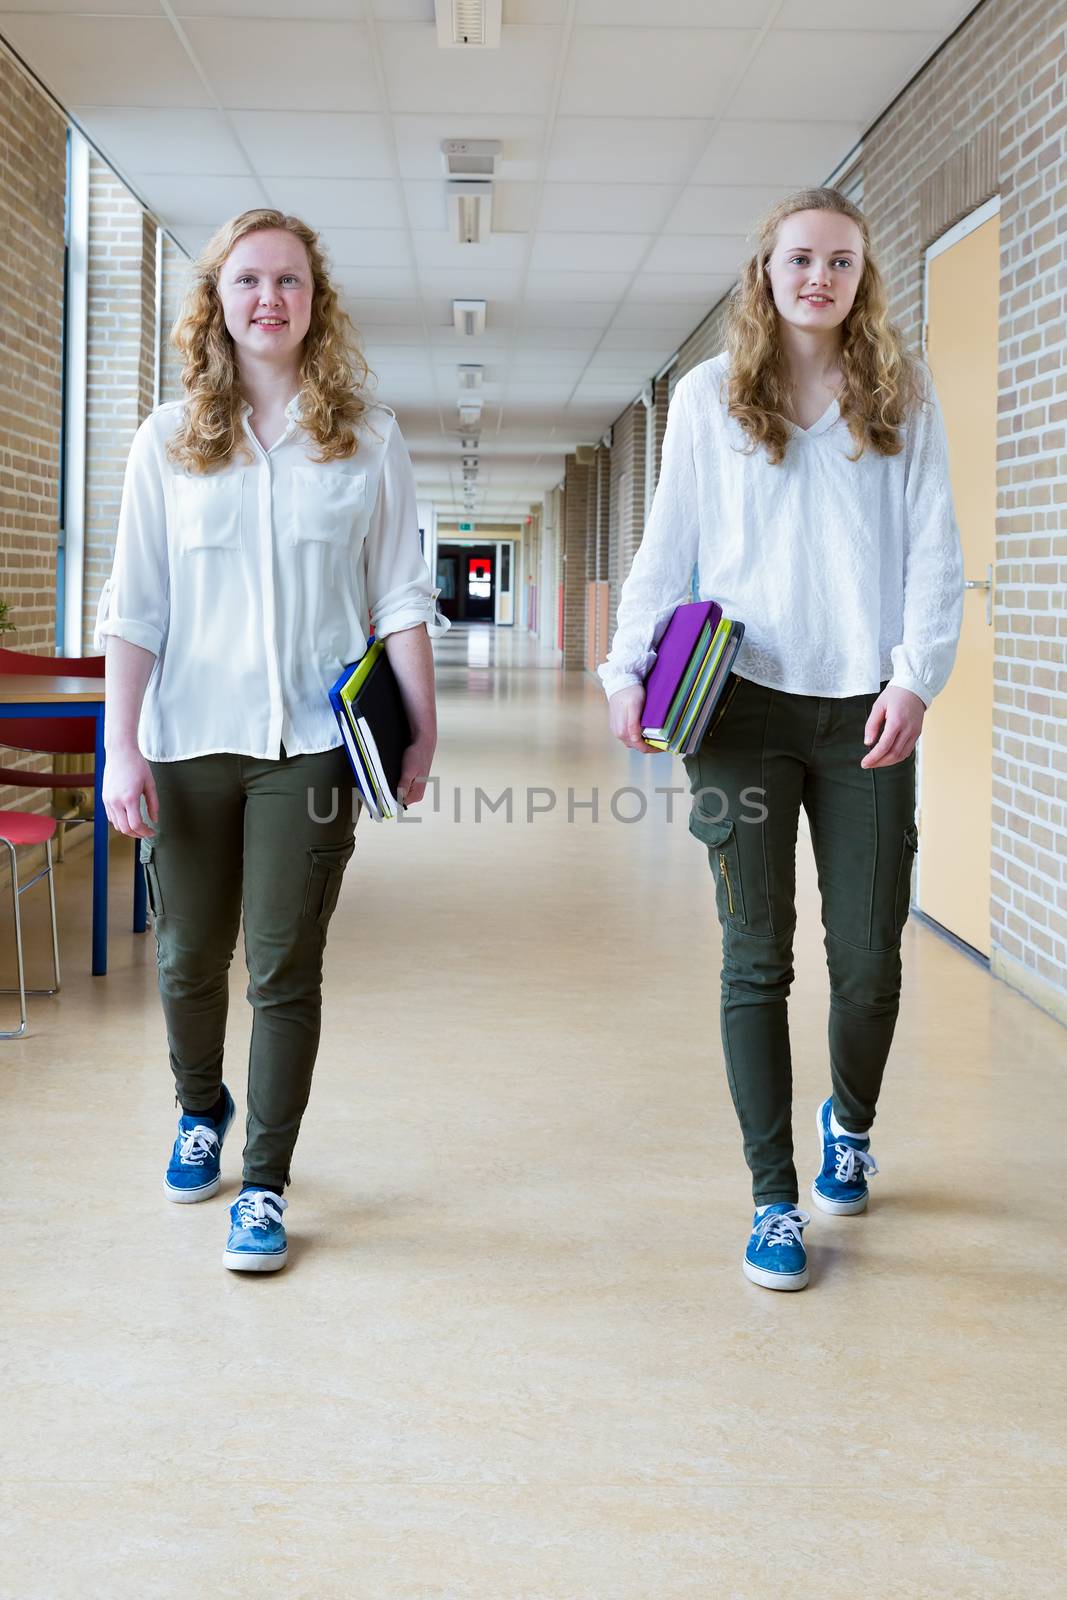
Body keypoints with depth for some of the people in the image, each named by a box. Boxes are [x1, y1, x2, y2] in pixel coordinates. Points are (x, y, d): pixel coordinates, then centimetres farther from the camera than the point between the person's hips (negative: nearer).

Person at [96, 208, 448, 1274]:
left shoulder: (366, 435, 4)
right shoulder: (170, 440, 5)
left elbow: (401, 595, 5)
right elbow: (133, 607, 2)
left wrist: (422, 728, -1)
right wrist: (121, 747, -5)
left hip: (311, 742, -1)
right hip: (188, 740, 1)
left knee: (285, 970, 0)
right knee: (188, 959, 12)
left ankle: (265, 1186, 12)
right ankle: (200, 1111, 40)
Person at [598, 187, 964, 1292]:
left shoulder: (903, 397, 9)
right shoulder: (709, 395, 8)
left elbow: (933, 550, 4)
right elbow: (667, 545, 7)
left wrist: (916, 675, -8)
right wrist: (628, 669, -4)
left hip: (865, 711, 1)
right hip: (744, 704, 0)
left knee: (869, 959, 3)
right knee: (756, 958, -1)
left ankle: (849, 1120, 34)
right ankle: (773, 1197, 9)